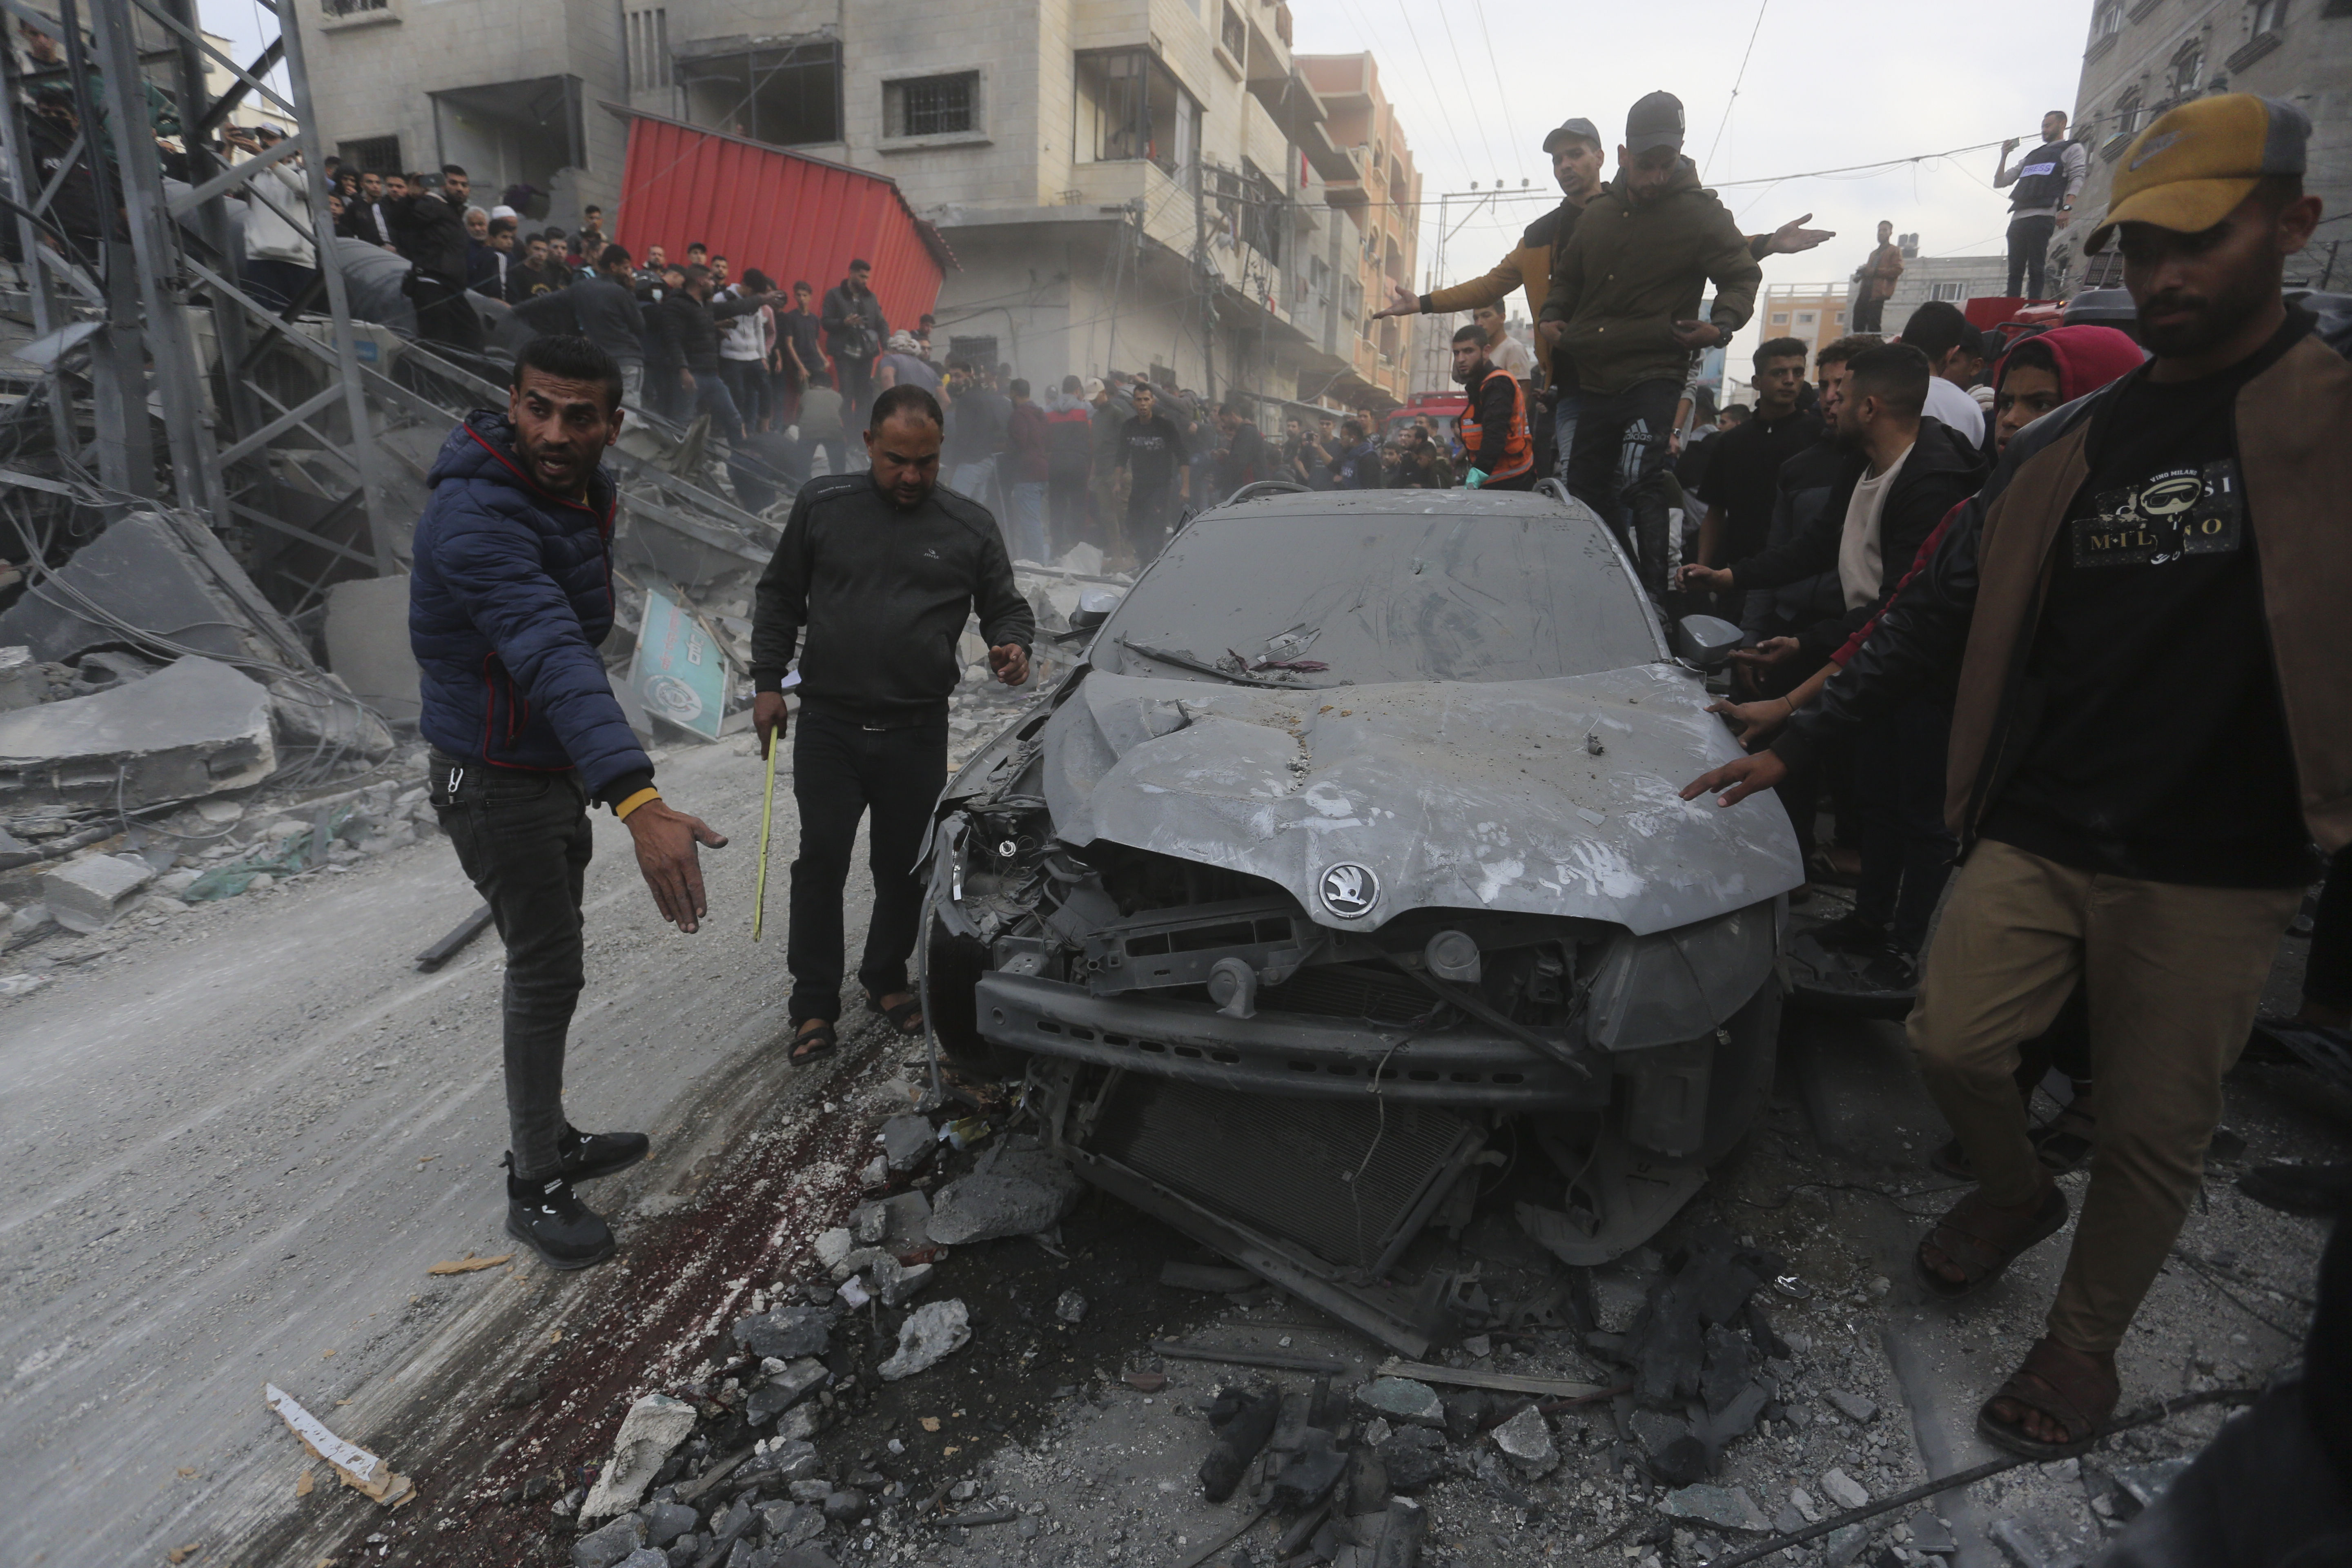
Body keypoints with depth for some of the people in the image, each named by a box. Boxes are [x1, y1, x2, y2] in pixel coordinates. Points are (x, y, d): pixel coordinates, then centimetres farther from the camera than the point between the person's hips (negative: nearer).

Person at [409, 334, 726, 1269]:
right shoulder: (476, 517, -30)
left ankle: (552, 1141, 36)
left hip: (558, 770, 9)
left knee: (549, 966, 18)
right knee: (547, 974, -2)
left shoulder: (584, 492, 1)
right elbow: (554, 661, -46)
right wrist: (639, 803, -55)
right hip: (495, 781, -9)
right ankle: (535, 1191, 16)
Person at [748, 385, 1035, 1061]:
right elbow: (779, 596, 10)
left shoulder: (970, 525, 3)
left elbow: (1007, 606, 11)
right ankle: (814, 1004, 17)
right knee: (821, 865, 2)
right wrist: (767, 683, 5)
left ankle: (887, 979, 33)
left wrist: (1012, 645, -12)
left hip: (918, 733, 1)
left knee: (903, 868, 11)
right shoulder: (822, 505, 3)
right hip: (828, 726, 0)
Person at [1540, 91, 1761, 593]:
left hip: (1653, 376, -6)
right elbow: (1567, 277, 26)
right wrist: (1554, 316, 6)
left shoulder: (1700, 214, -3)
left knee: (1641, 485, -22)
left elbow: (1743, 276, 0)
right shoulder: (1598, 212, 12)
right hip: (1593, 376, 6)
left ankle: (1654, 593, -17)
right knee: (1585, 485, 11)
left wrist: (1721, 324, -20)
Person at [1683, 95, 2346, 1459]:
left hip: (2211, 869, -3)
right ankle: (2017, 1191, 34)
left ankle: (2087, 1343, 31)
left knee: (2154, 1128, 8)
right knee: (1954, 1041, 0)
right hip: (2033, 835, 3)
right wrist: (1792, 746, 7)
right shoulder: (2061, 449, 8)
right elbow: (1936, 621, 10)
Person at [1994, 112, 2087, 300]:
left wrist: (2067, 208, -15)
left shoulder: (2072, 149, 15)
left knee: (2036, 269, -13)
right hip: (2018, 218, 5)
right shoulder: (2032, 156, 33)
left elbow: (2077, 179, 0)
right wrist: (2004, 156, 17)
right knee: (2015, 271, -4)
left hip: (2042, 217, -5)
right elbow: (1999, 182, 28)